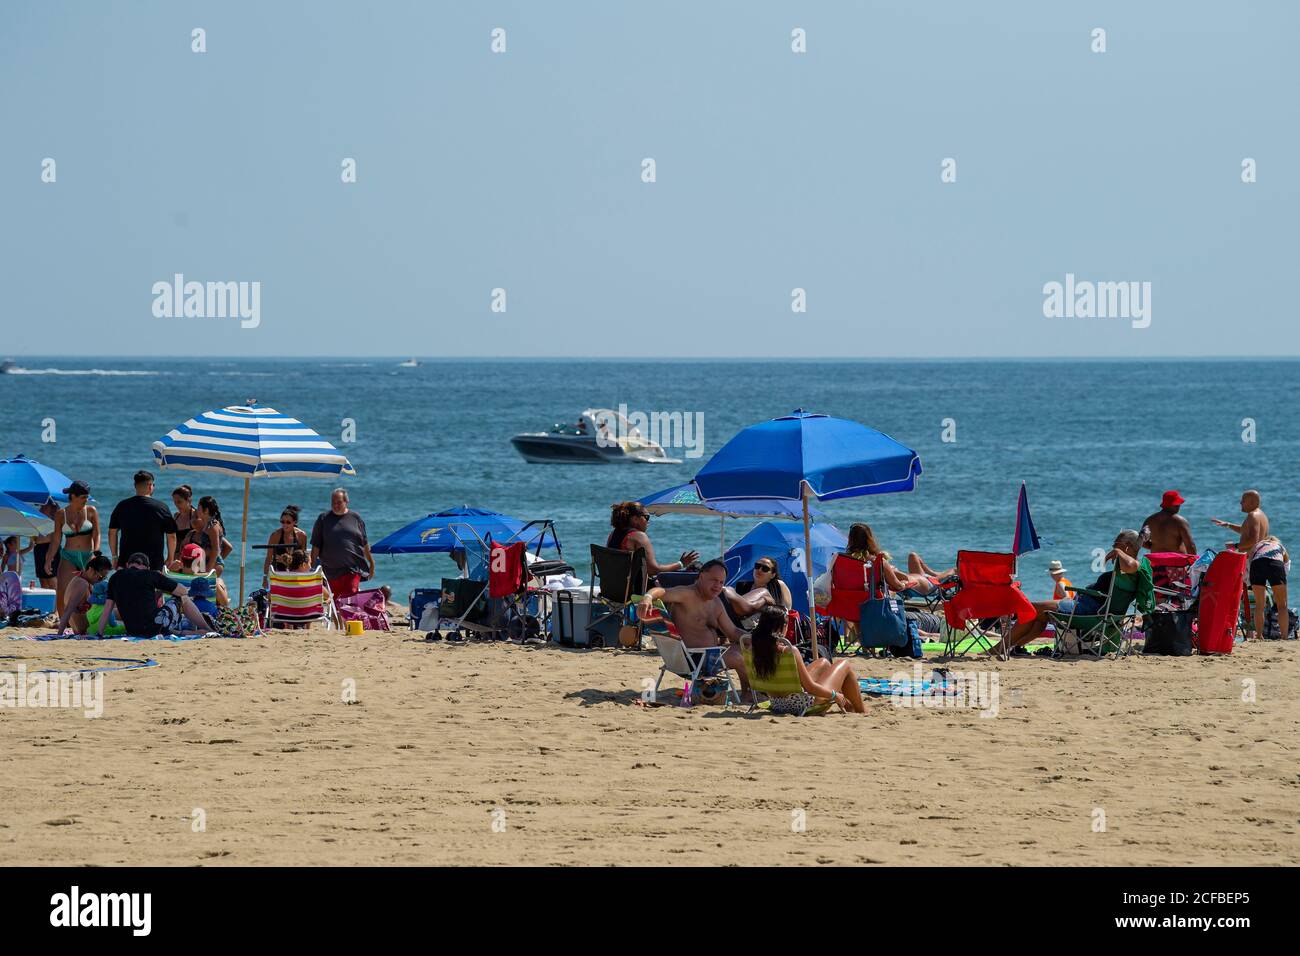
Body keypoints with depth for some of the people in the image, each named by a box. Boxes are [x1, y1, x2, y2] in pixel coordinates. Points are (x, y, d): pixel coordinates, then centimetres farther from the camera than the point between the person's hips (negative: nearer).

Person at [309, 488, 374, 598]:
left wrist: (371, 564, 16)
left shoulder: (355, 518, 8)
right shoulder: (324, 519, 7)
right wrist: (312, 566, 2)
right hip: (331, 570, 1)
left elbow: (365, 544, 14)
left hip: (353, 569, -1)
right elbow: (316, 546, 6)